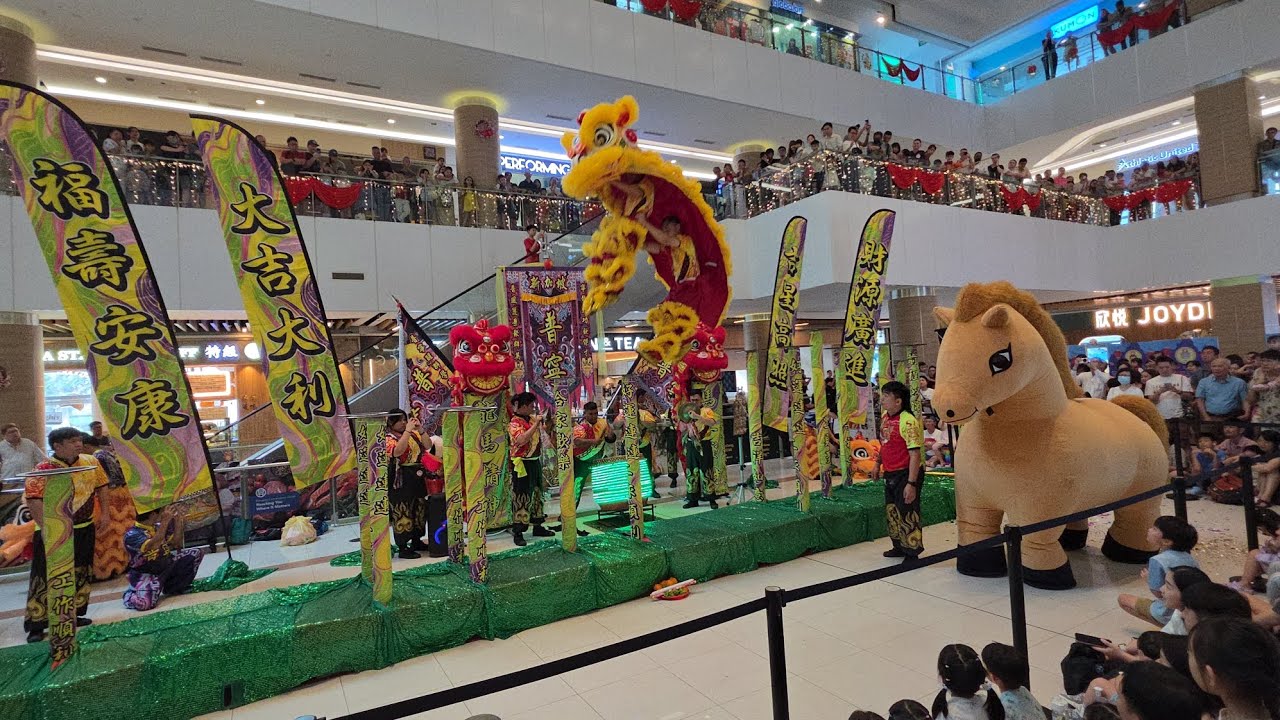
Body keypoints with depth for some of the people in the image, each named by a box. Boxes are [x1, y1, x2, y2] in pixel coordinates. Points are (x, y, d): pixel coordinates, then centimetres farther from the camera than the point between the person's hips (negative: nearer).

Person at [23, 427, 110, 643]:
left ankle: (75, 614, 29)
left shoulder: (90, 463, 1)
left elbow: (101, 486, 11)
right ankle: (36, 625, 9)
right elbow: (33, 499, -20)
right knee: (46, 578, -1)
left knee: (81, 574, 15)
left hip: (84, 530, 5)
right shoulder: (44, 469, -15)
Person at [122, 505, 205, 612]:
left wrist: (178, 520, -4)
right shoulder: (132, 535, -22)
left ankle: (172, 587, 9)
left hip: (166, 565, 7)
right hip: (145, 574, -7)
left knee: (197, 552, -2)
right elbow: (152, 546, -39)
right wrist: (165, 521, -39)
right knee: (144, 603, -32)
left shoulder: (158, 526, -1)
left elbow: (175, 544, 8)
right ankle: (130, 595, 7)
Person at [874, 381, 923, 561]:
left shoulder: (907, 421, -22)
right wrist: (878, 464, 20)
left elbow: (915, 455, -24)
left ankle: (912, 553, 19)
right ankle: (899, 547, 38)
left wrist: (911, 483, -25)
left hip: (906, 474, -9)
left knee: (907, 513, 2)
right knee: (891, 512, 20)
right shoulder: (886, 419, 4)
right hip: (890, 474, 9)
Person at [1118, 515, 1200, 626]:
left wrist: (1147, 579, -1)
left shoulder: (1157, 561, -24)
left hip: (1169, 613, -7)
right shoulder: (1189, 557, -2)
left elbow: (1159, 593, -19)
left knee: (1122, 598, 6)